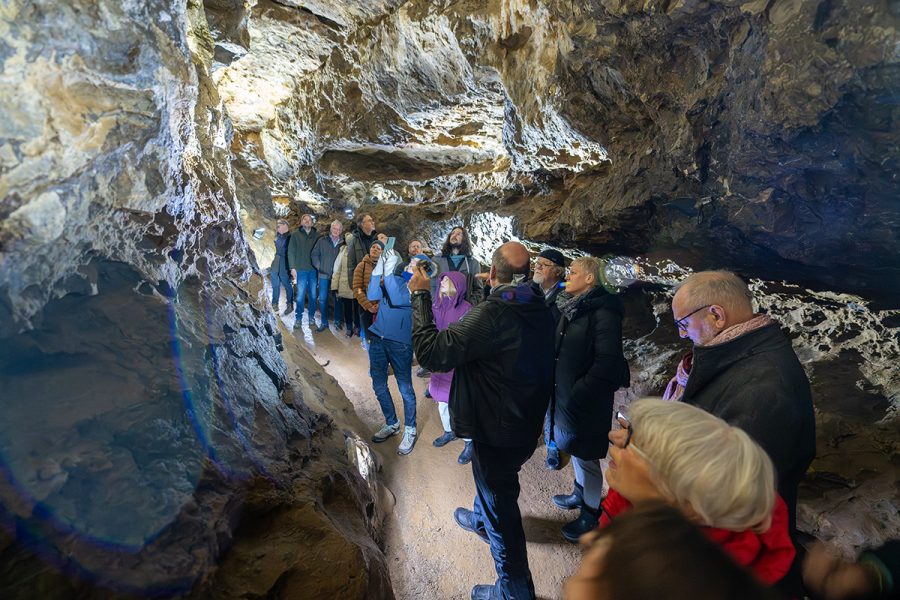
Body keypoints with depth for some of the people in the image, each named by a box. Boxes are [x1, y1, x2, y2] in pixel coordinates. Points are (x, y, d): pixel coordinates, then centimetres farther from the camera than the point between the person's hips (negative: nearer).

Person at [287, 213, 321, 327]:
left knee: (313, 294, 7)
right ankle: (298, 318, 10)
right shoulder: (295, 235, 3)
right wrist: (293, 268, -5)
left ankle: (311, 316, 19)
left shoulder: (316, 235, 5)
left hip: (314, 270, 1)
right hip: (301, 270, -1)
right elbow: (291, 252, 1)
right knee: (300, 295, 0)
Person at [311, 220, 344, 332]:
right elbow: (315, 254, 6)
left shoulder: (343, 243, -1)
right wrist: (319, 266, -1)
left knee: (337, 298, 9)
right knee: (322, 299, 2)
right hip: (324, 275, 0)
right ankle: (324, 322, 12)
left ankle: (337, 321, 22)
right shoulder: (322, 241, 0)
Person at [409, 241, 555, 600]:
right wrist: (494, 291, 25)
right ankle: (481, 519, 61)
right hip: (527, 423, 9)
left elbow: (432, 352, -32)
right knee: (492, 480, 34)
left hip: (498, 431, -9)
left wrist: (420, 296, -23)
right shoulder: (540, 310, -4)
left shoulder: (493, 314, -31)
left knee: (501, 507, 10)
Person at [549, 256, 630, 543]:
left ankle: (590, 514, 28)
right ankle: (581, 494, 46)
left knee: (586, 455, 8)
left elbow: (607, 363, -25)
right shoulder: (573, 307, 5)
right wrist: (557, 387, 9)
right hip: (566, 394, 8)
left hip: (586, 401, -8)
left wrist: (578, 394, -22)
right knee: (575, 450, 24)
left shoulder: (604, 312, -21)